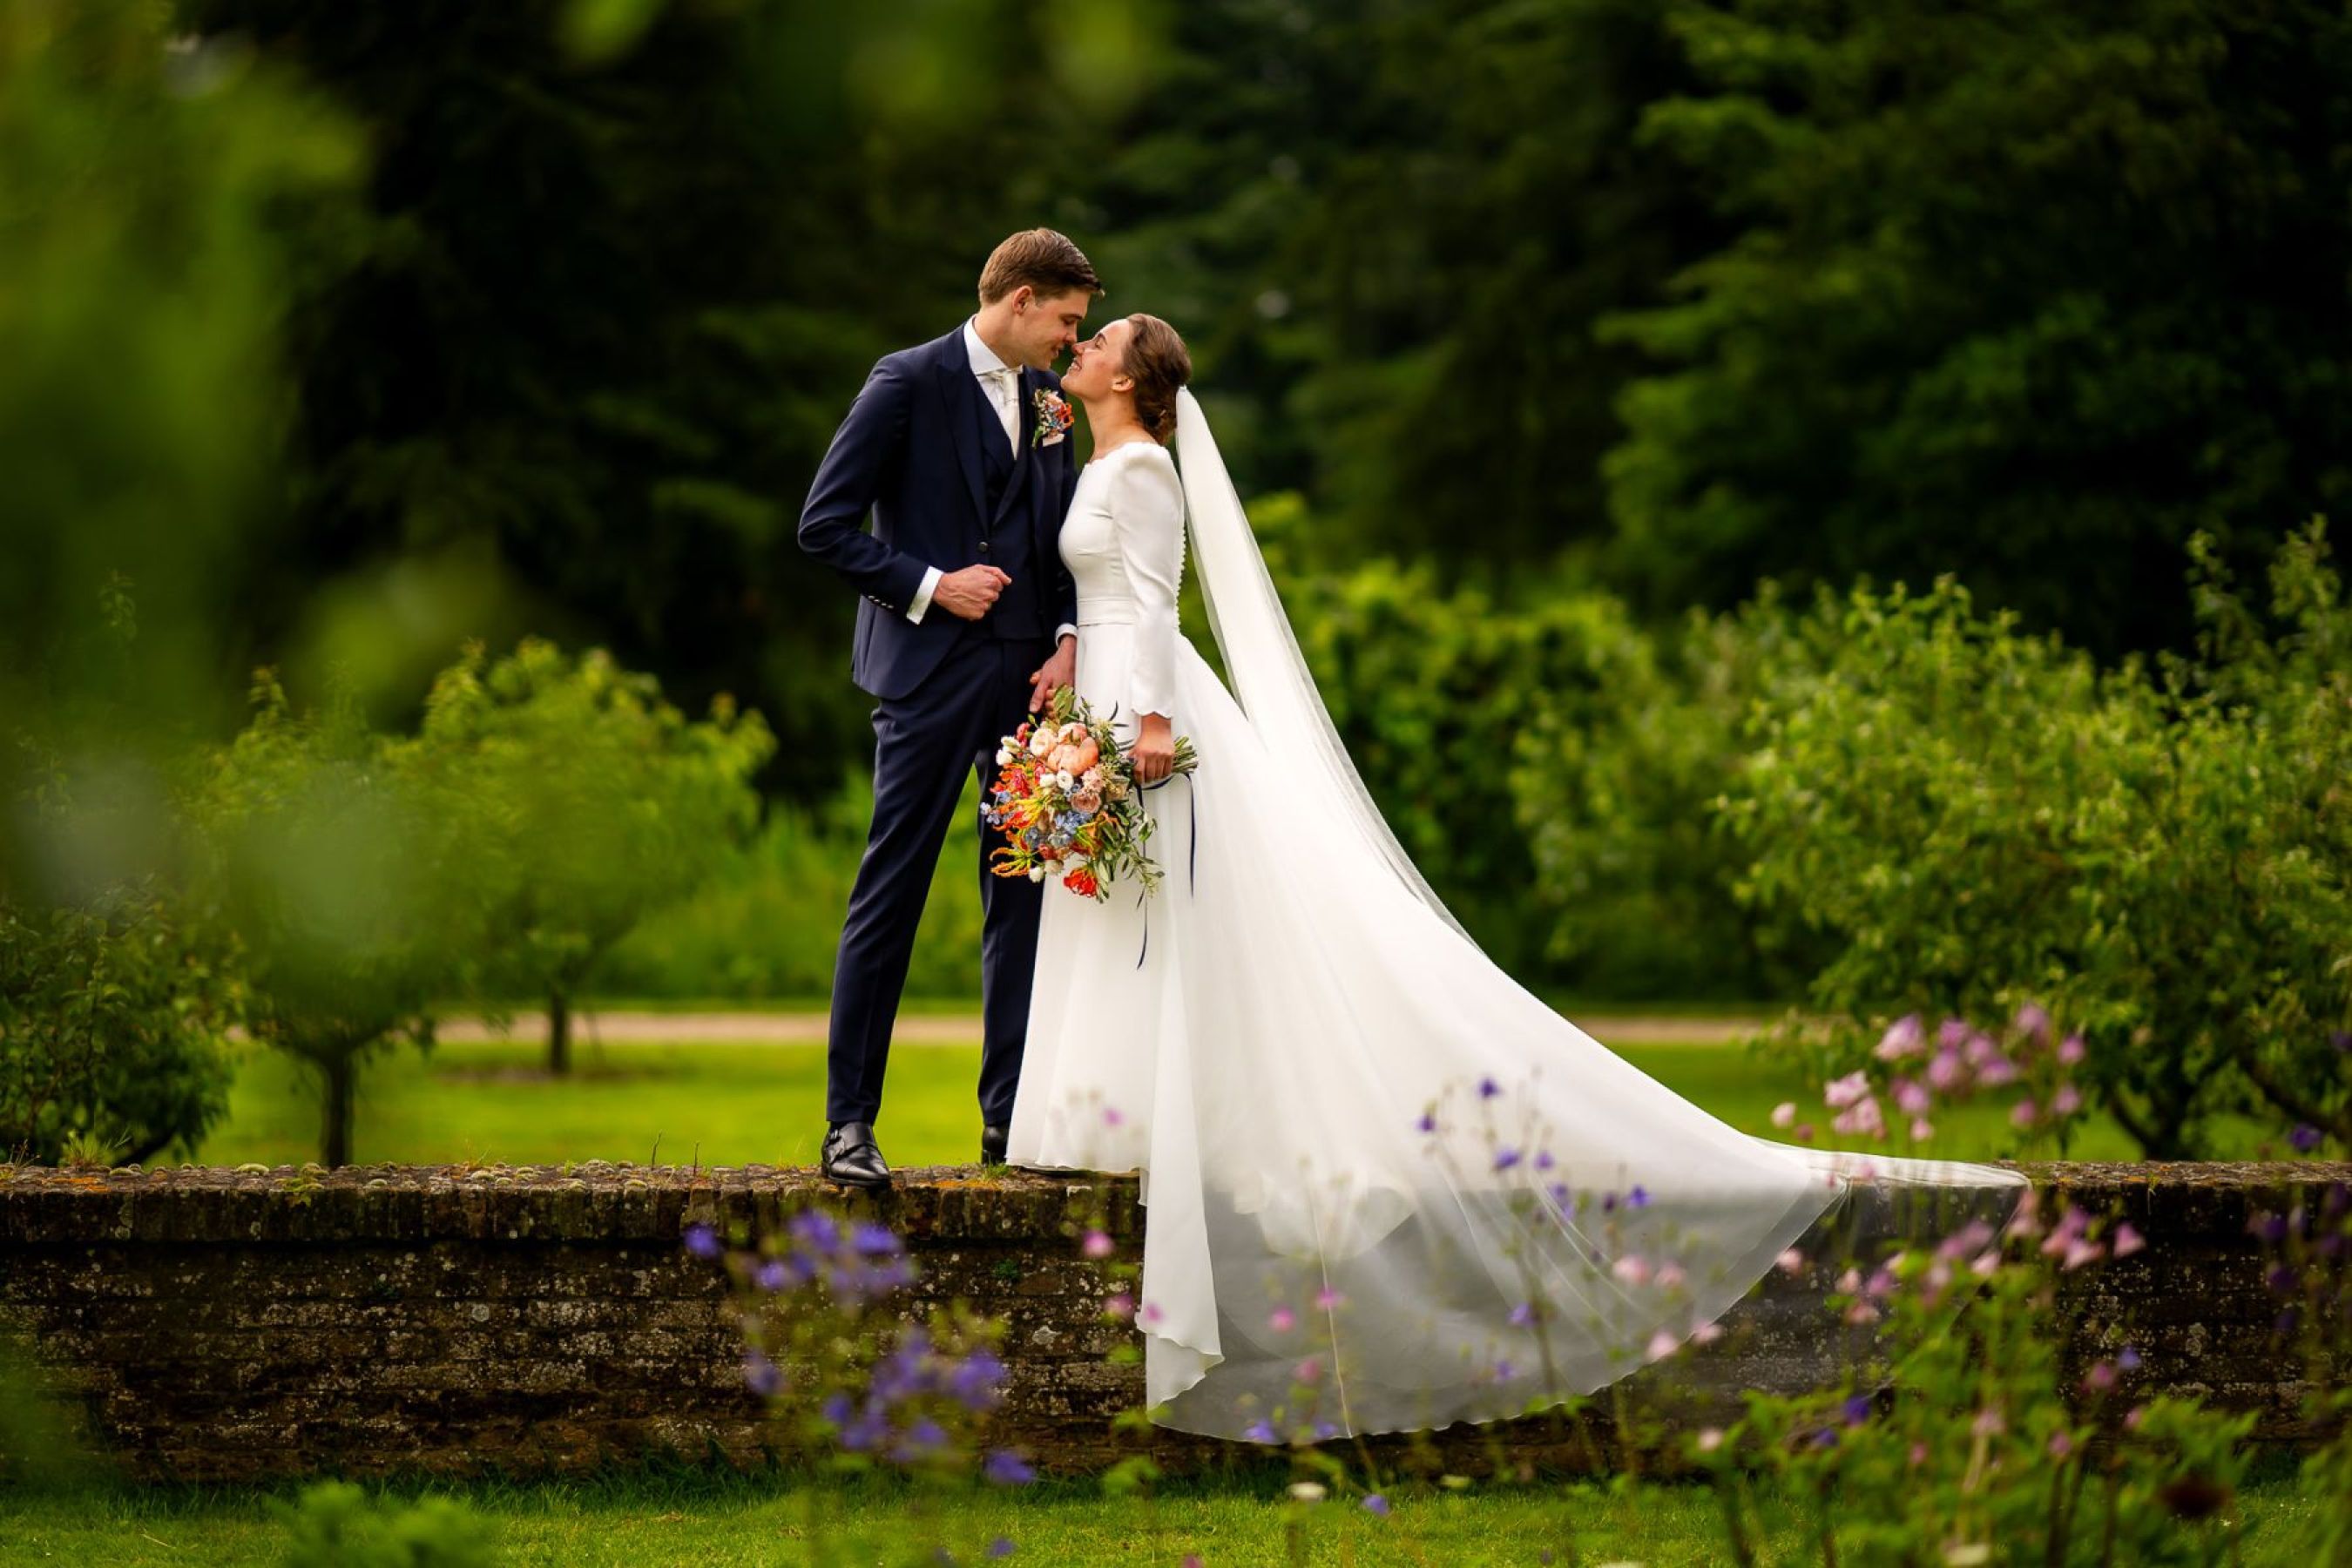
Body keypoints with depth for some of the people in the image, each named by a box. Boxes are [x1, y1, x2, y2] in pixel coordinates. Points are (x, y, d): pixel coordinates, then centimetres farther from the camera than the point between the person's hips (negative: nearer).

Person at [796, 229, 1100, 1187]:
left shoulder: (1046, 396, 14)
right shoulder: (910, 382, -5)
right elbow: (825, 525, -7)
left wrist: (1069, 637, 3)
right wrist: (927, 587, -13)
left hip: (1028, 674, 6)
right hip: (933, 672, -6)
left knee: (1023, 892, 6)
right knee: (891, 891, -4)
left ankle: (1010, 1115, 11)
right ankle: (849, 1122, -1)